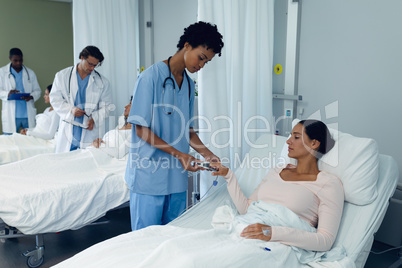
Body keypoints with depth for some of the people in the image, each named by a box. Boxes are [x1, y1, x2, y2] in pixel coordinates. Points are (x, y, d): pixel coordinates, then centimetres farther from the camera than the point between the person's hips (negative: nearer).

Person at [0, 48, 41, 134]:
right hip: (11, 116, -1)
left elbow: (37, 90, 10)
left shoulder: (30, 73, 12)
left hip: (28, 115, 1)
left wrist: (31, 96, -13)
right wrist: (8, 93, -19)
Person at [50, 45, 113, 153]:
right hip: (67, 131, 1)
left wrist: (94, 119, -12)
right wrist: (70, 109, -13)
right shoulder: (62, 76, 7)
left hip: (89, 133, 0)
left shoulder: (102, 82, 6)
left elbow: (106, 107, 6)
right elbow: (55, 99, 5)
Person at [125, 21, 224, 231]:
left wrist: (207, 154, 2)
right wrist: (178, 154, -18)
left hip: (177, 176, 7)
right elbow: (141, 129, -13)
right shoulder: (151, 76, -11)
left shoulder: (189, 84, 11)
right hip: (149, 174, -6)